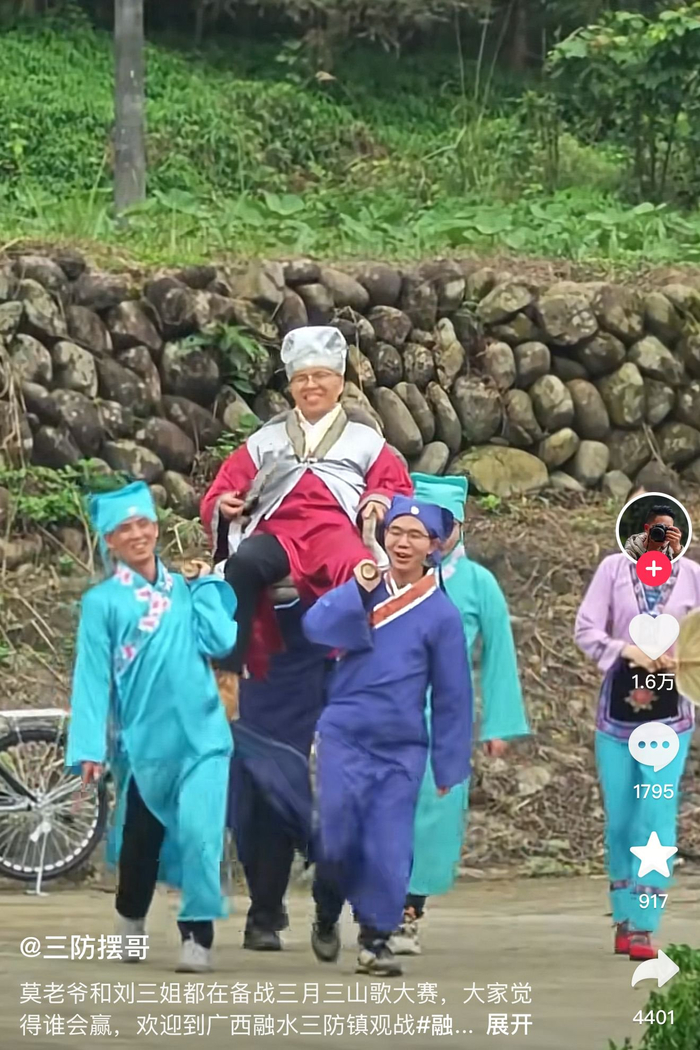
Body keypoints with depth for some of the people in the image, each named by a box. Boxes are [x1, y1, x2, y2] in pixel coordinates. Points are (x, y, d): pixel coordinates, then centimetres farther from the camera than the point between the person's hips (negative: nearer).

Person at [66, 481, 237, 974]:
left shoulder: (184, 590, 10)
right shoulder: (102, 602, 1)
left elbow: (222, 641, -3)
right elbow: (92, 676, -4)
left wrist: (205, 584, 4)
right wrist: (90, 748, -11)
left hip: (201, 737, 1)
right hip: (144, 743, -1)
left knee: (199, 832, -17)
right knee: (141, 838, 12)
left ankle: (198, 935, -11)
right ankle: (131, 921, 37)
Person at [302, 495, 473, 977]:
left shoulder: (441, 613, -2)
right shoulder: (361, 588, 3)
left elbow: (452, 696, 2)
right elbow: (316, 627, -12)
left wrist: (449, 766, 2)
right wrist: (357, 590, -22)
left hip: (401, 749, 0)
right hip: (344, 738, 1)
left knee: (389, 847, -4)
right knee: (339, 837, -4)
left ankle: (377, 938, 10)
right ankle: (327, 915, 23)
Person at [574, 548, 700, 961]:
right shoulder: (614, 568, -1)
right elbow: (586, 630, -4)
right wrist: (629, 650, -20)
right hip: (618, 706, 1)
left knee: (657, 814, -10)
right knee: (620, 818, 8)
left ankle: (643, 927, -11)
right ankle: (624, 918, 22)